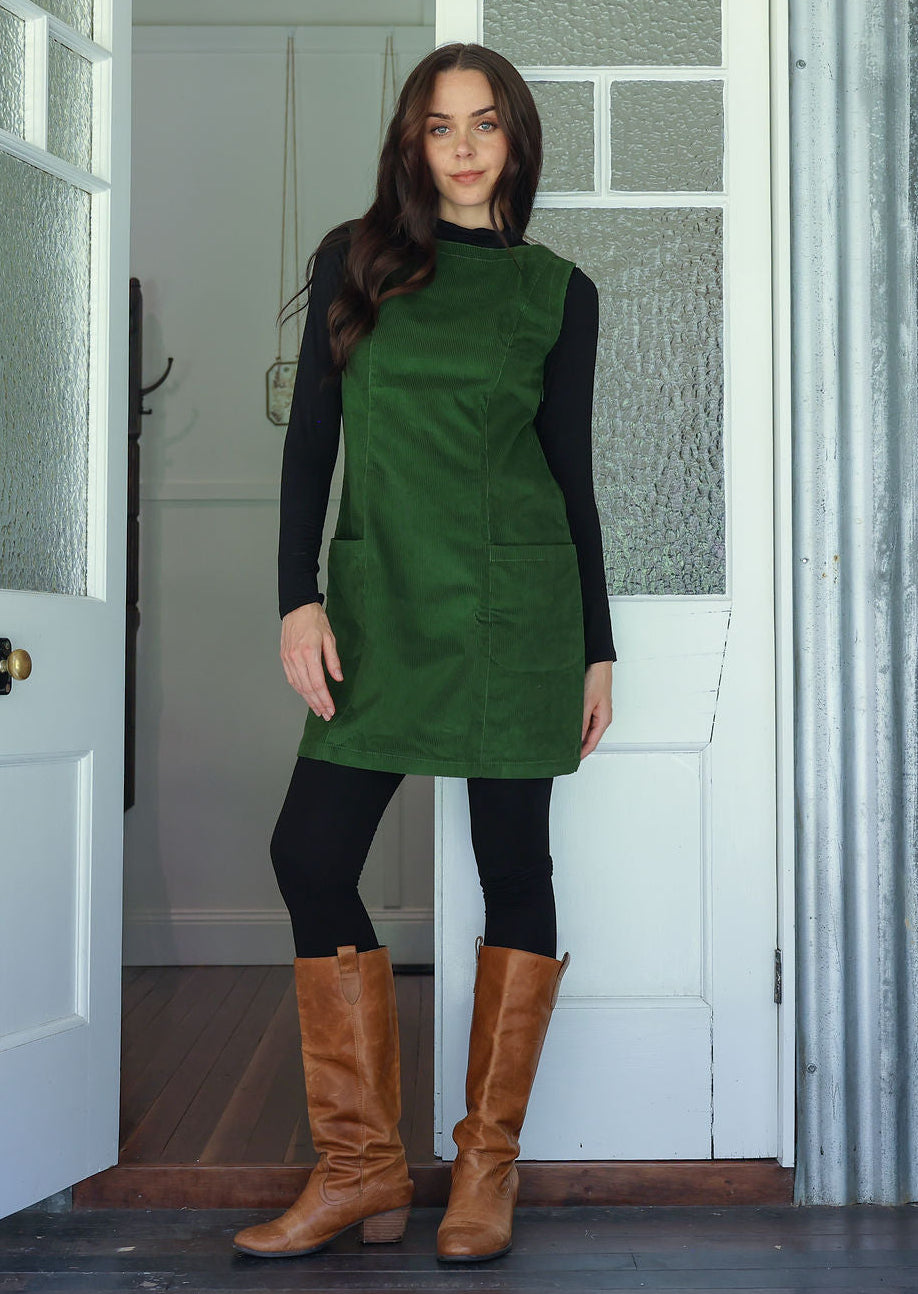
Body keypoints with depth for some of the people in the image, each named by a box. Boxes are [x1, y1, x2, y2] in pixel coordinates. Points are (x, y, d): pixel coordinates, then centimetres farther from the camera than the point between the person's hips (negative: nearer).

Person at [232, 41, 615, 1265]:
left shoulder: (558, 289, 7)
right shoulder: (355, 257, 9)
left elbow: (573, 469, 8)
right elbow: (311, 436, 6)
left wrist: (598, 648, 6)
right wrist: (300, 597, -5)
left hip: (517, 598, -1)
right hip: (382, 599, 2)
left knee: (513, 857, 1)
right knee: (311, 850, -5)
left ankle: (488, 1163, 14)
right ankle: (363, 1166, 8)